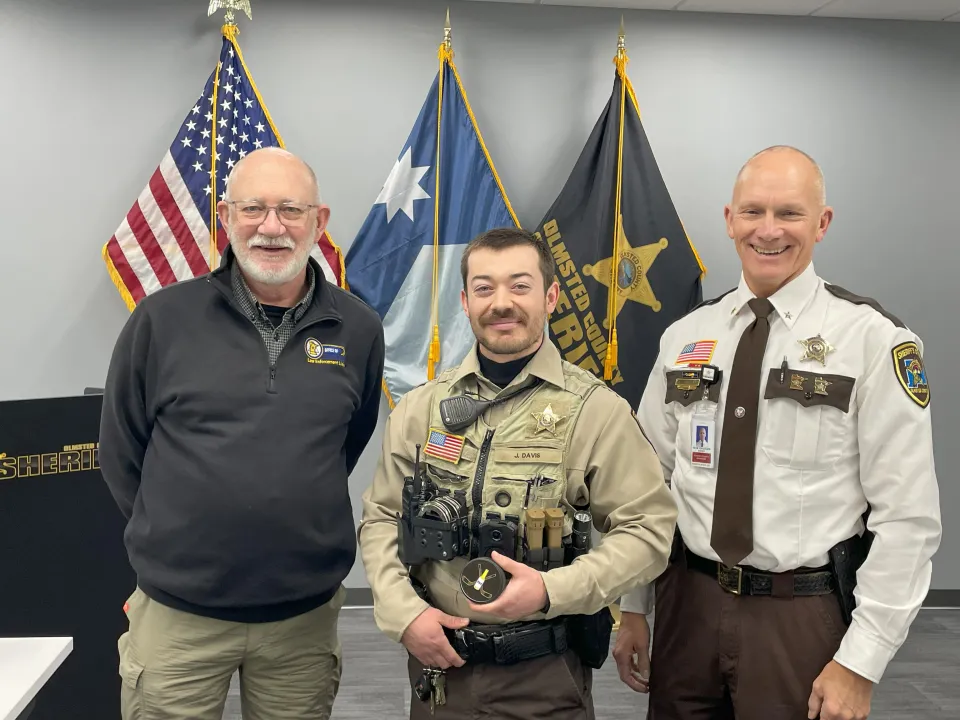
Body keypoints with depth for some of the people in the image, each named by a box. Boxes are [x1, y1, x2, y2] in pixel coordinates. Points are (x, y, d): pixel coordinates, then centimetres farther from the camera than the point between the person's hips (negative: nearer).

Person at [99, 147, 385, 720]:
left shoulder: (358, 330, -1)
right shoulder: (162, 319, -6)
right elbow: (122, 453, 3)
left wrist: (298, 521, 9)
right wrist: (176, 539, 4)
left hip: (306, 616, 2)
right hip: (177, 614, -1)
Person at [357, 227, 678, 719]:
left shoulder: (596, 411, -7)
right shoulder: (420, 408, 2)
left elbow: (648, 529, -8)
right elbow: (381, 520, 6)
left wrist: (552, 591, -19)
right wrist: (404, 612, -8)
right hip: (437, 661, 3)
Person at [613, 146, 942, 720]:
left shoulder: (873, 339, -10)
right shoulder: (684, 337, 3)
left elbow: (908, 515, -11)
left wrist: (861, 663, -12)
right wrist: (634, 608, 7)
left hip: (803, 614, -3)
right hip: (687, 602, 4)